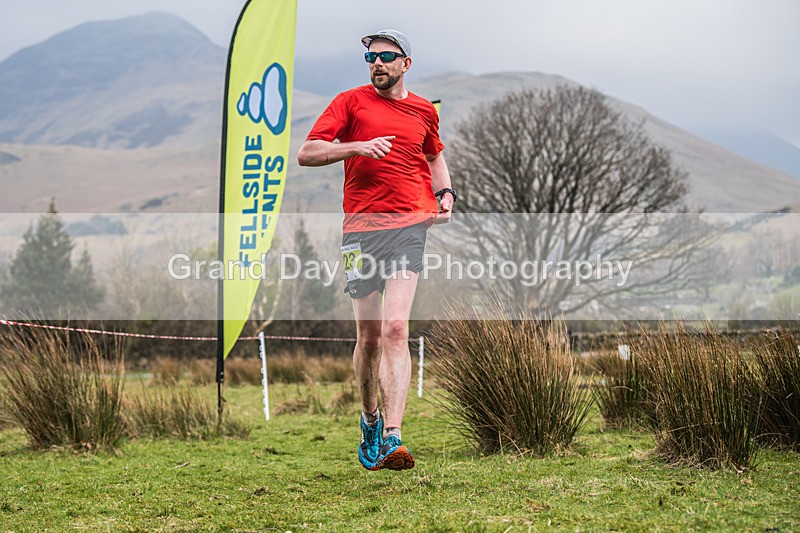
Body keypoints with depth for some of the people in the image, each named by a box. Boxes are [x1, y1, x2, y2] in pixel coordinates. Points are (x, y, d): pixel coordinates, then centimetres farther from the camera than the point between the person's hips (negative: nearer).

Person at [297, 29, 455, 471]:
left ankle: (392, 438, -21)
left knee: (395, 328, -16)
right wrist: (356, 147, -14)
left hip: (410, 223, 0)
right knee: (369, 336, 5)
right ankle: (370, 420, 31)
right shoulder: (350, 102, 7)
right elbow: (306, 154, 0)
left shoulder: (424, 111, 15)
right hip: (360, 226, 0)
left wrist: (445, 194, 16)